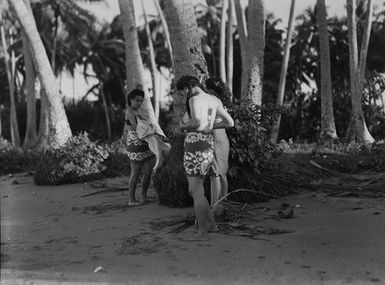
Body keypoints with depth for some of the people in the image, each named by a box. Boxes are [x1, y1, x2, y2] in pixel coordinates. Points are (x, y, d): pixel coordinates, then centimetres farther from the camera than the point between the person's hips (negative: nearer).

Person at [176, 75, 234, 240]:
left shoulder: (194, 99, -11)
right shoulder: (214, 100, 14)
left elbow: (197, 122, -29)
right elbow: (230, 123, 16)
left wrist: (184, 126, -8)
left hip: (195, 148, -9)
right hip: (209, 148, 9)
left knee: (197, 192, -1)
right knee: (193, 190, 19)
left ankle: (202, 232, 5)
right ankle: (211, 224, 22)